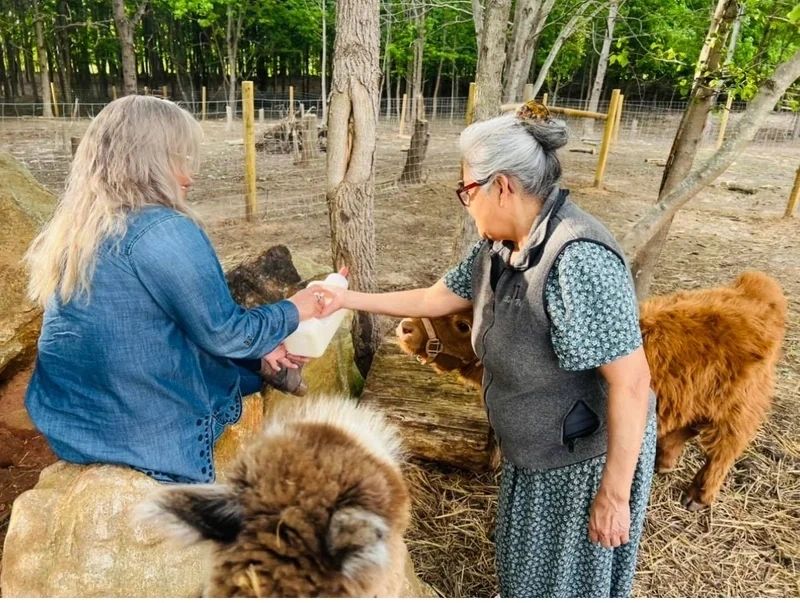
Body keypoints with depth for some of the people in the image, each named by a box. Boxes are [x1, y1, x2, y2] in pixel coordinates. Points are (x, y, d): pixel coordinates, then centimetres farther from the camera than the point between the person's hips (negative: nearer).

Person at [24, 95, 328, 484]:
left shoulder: (73, 228, 5)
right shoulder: (164, 231, -21)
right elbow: (224, 334, -16)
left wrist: (257, 357, 7)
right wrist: (293, 311, 2)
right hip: (148, 433, -8)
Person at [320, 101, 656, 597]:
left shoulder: (578, 260, -32)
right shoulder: (499, 248, -4)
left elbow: (631, 383, -30)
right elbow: (436, 298, 9)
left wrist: (614, 494, -24)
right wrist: (348, 299, 11)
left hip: (587, 460, -7)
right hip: (535, 449, 8)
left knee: (570, 580, 18)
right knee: (527, 561, 30)